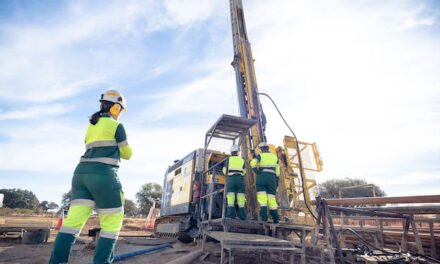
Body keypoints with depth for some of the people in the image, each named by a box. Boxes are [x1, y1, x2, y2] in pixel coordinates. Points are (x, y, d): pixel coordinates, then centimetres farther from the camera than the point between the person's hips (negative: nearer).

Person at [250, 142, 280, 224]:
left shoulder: (260, 156, 7)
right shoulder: (275, 157, 19)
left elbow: (252, 163, -15)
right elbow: (277, 171, 13)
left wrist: (257, 172, -3)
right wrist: (276, 184, 14)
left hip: (262, 177, -3)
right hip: (272, 178, 3)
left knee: (262, 198, -5)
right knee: (271, 198, 6)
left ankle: (264, 218, -15)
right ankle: (276, 219, 5)